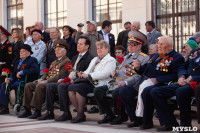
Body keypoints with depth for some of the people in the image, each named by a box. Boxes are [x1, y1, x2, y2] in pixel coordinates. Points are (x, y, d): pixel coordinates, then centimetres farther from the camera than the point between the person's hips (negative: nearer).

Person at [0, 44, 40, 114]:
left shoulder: (32, 60, -2)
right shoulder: (18, 62, 22)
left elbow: (36, 70, -20)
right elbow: (14, 74, 19)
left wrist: (22, 72, -19)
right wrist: (10, 79, -5)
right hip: (17, 80, 7)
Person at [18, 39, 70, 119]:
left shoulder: (66, 61, -3)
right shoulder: (54, 62, 28)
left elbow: (60, 75, -15)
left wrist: (46, 81, -20)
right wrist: (41, 79, 1)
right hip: (46, 81, 9)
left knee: (39, 86, -35)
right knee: (28, 85, -7)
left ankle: (38, 111, -30)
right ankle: (27, 110, -10)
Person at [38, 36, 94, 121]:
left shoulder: (89, 58, -5)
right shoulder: (75, 58, 25)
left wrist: (73, 80, -20)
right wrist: (64, 79, 6)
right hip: (69, 80, 9)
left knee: (61, 86, -32)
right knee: (50, 86, -4)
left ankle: (66, 113, -25)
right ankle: (50, 111, -2)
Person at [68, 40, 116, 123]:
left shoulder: (111, 60, 4)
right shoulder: (94, 60, 31)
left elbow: (105, 73, -13)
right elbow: (88, 71, 28)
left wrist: (89, 75, -19)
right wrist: (83, 74, 1)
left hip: (99, 85, -8)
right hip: (90, 83, 8)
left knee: (79, 87, -29)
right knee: (71, 87, -16)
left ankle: (81, 115, -20)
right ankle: (79, 112, -12)